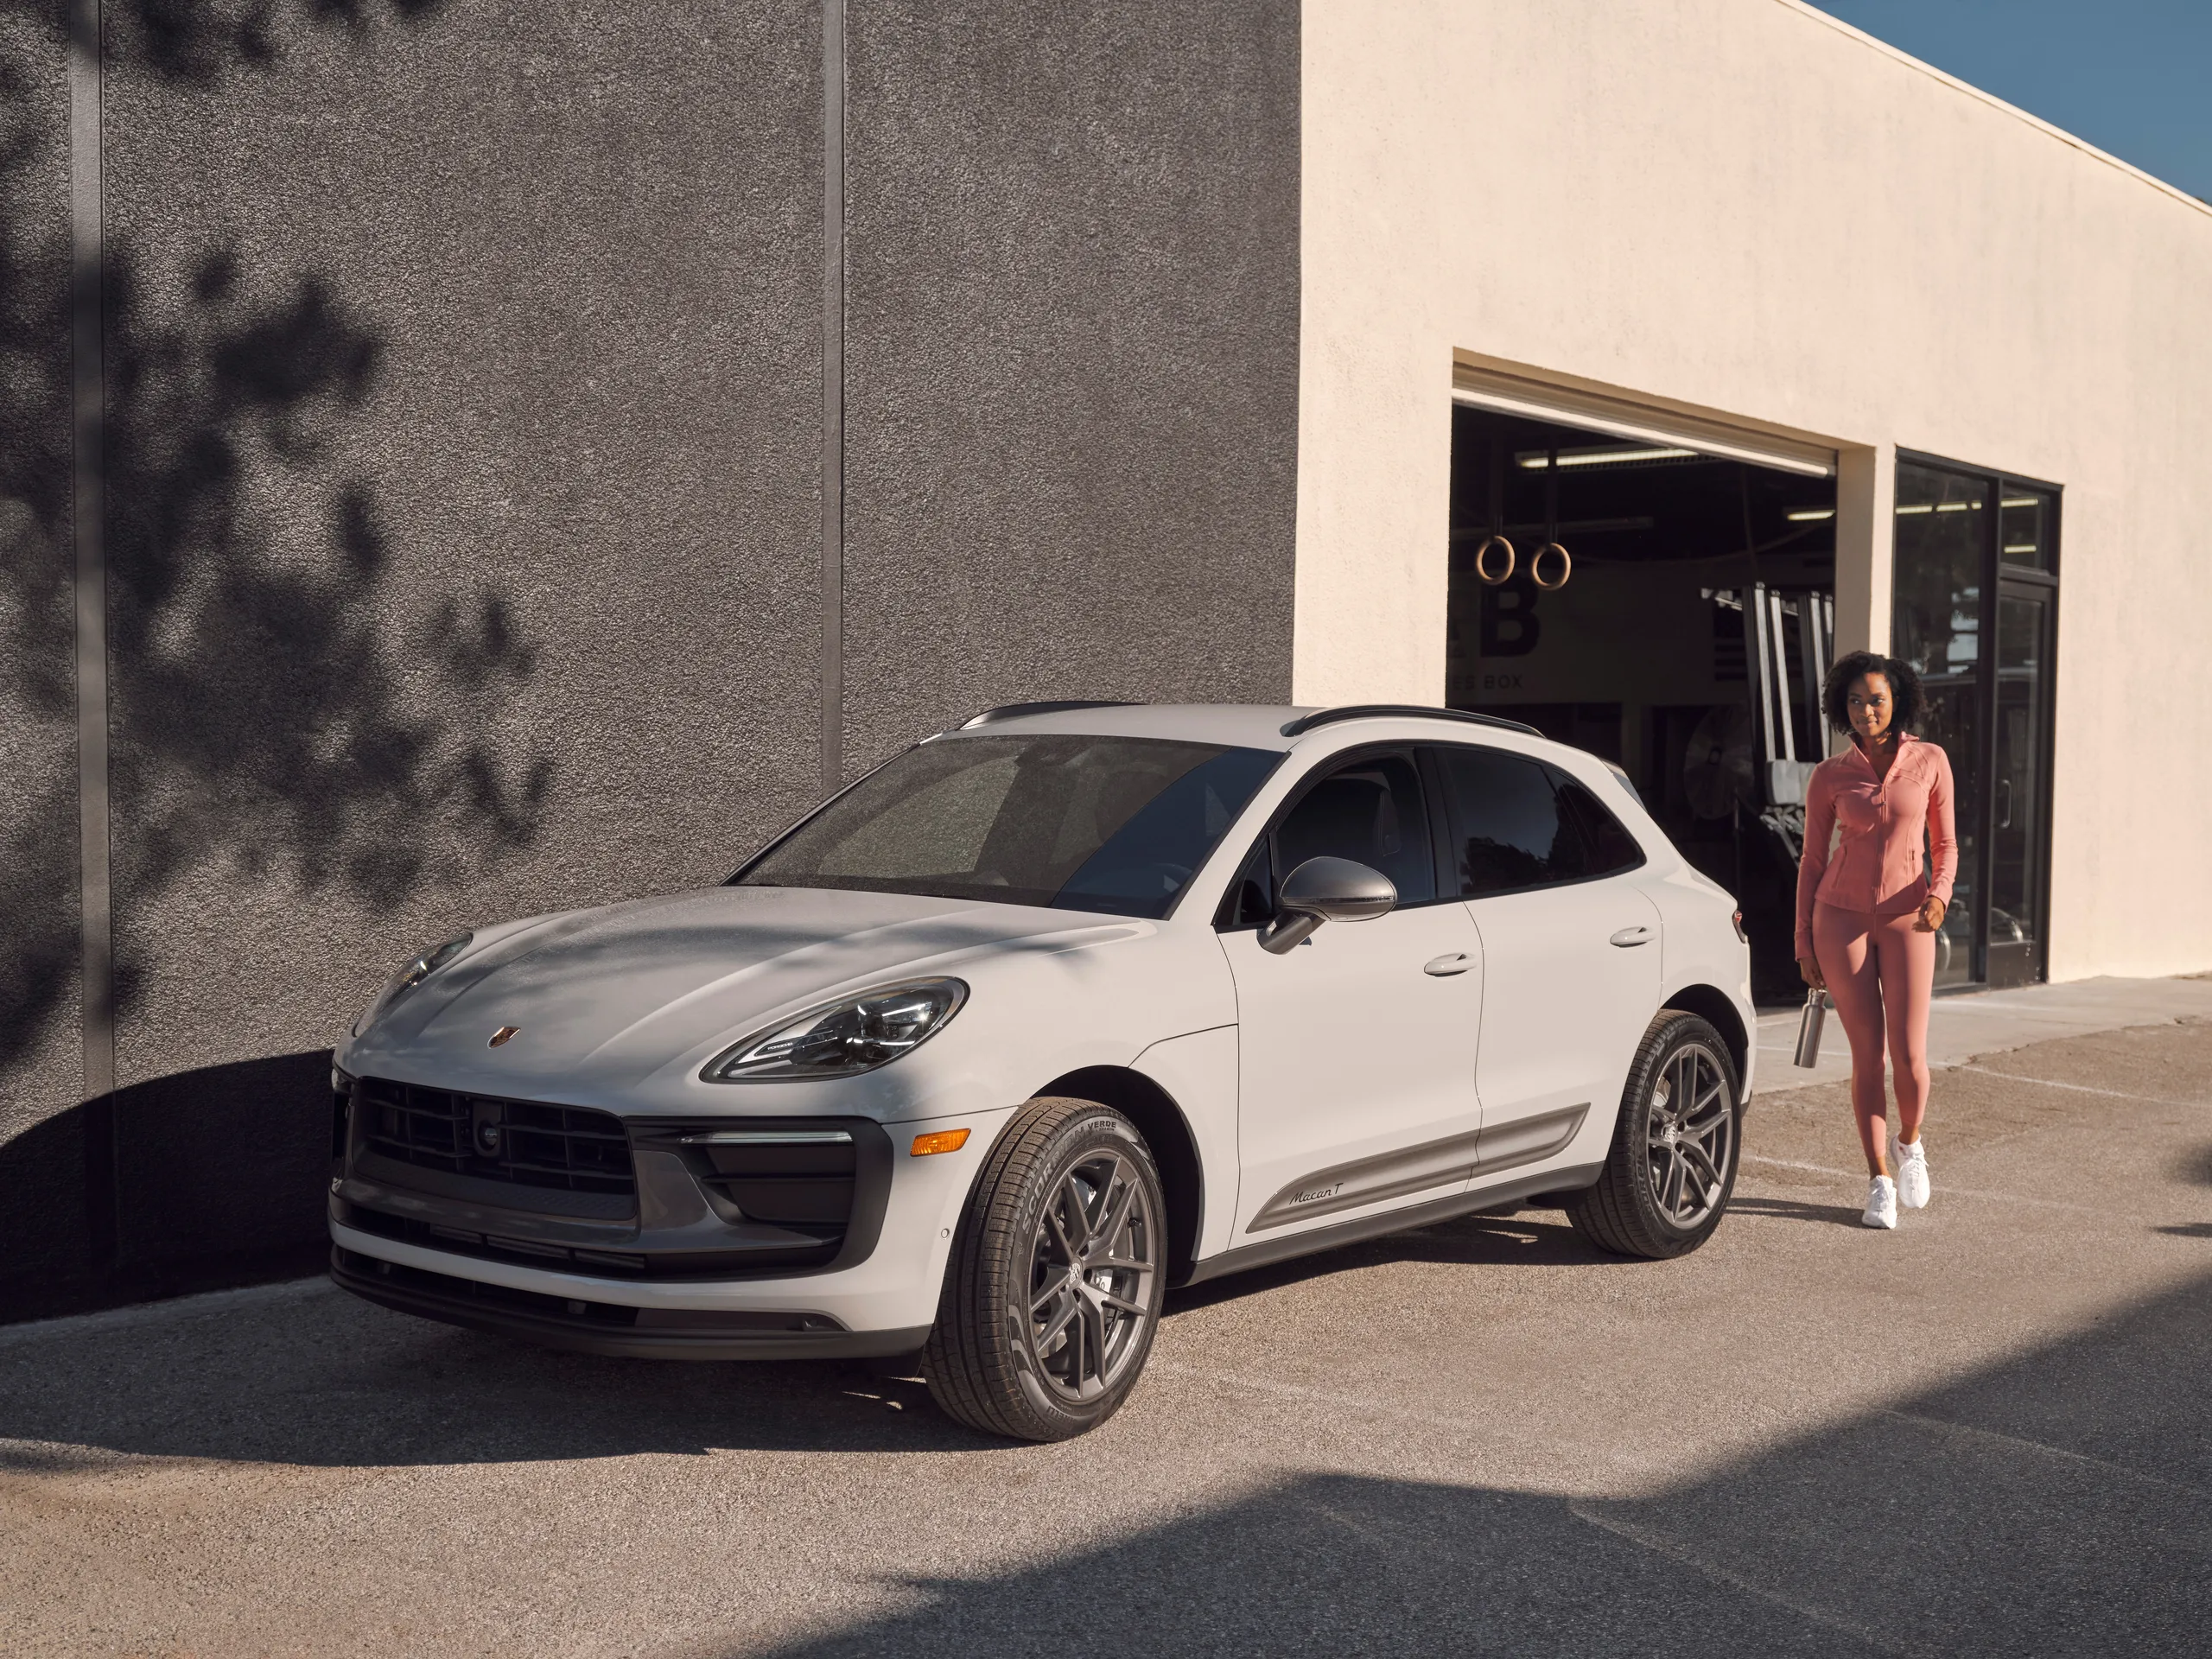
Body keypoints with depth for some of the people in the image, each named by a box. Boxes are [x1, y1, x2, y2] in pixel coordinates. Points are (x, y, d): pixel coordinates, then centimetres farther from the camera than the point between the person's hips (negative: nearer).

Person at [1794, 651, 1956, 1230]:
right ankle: (1879, 1182, 11)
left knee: (1909, 1059, -6)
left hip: (1906, 921, 0)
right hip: (1841, 918, 0)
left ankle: (1908, 1142, 26)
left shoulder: (1930, 761, 1)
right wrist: (1804, 944, 3)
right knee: (1867, 1056, -1)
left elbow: (1945, 844, 7)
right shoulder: (1829, 776, 0)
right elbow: (1812, 861, 5)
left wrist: (1939, 895, -13)